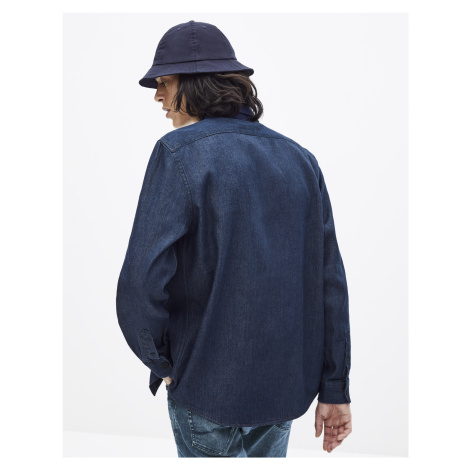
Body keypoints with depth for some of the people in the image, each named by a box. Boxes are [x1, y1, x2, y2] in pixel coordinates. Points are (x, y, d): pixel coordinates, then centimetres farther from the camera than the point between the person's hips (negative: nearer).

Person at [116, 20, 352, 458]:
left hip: (208, 388, -5)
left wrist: (159, 361, -4)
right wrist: (334, 389, 4)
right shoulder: (300, 159, 1)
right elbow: (330, 284, -1)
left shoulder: (179, 152, -15)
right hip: (286, 386, 5)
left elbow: (140, 287, -22)